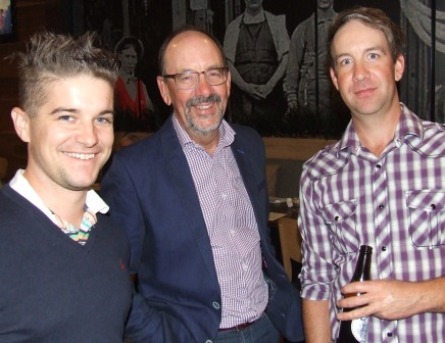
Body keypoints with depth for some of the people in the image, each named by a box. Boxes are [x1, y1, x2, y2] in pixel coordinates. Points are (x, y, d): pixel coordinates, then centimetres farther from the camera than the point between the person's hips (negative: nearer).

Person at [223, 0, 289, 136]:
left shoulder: (276, 22, 9)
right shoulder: (233, 27, 11)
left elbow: (285, 58, 3)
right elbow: (228, 62, 6)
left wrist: (269, 86, -8)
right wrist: (245, 86, -8)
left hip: (270, 93, 0)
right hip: (242, 93, 0)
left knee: (271, 135, -3)